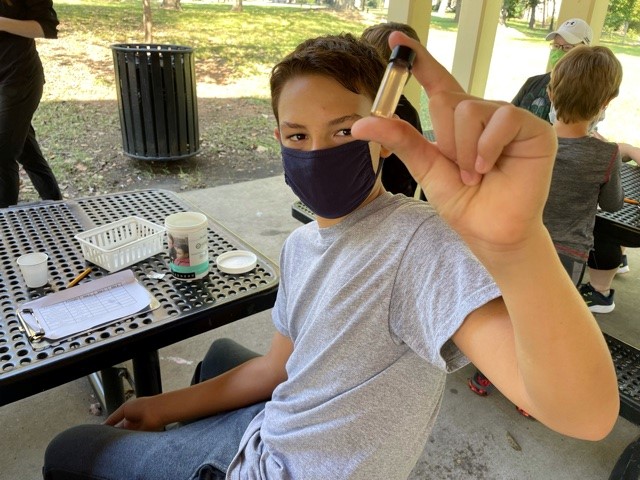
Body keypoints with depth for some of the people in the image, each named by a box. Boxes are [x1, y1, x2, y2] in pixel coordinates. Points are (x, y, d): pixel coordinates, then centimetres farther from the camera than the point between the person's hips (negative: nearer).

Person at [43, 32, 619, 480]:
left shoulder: (419, 243, -31)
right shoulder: (301, 244, -2)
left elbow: (587, 412, -42)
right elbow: (283, 364, 8)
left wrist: (518, 241, -61)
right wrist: (170, 406, 11)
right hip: (268, 433, 7)